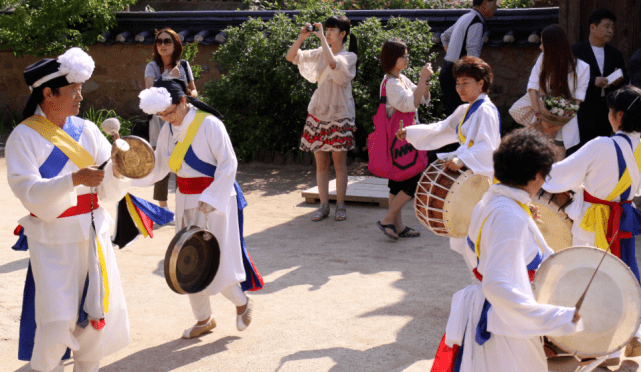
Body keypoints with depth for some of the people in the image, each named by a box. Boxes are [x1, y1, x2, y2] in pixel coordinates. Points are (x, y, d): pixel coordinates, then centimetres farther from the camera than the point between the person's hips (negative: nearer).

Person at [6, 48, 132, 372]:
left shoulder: (86, 130, 5)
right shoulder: (24, 137, -7)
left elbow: (108, 191, 4)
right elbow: (31, 194, -18)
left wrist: (116, 168, -17)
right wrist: (75, 180, -30)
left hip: (92, 235, 5)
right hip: (53, 241, -5)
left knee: (98, 313, 8)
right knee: (57, 321, -8)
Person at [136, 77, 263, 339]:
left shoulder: (209, 124, -16)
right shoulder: (168, 131, 4)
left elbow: (228, 164, -16)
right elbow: (157, 168, 7)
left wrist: (210, 200, -21)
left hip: (216, 199, -7)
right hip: (186, 203, 7)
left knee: (216, 261, -5)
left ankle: (242, 302, 22)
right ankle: (203, 319, 25)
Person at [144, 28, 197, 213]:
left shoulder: (184, 65, 6)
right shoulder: (152, 67, -2)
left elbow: (193, 90, 16)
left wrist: (191, 94, -7)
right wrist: (169, 77, -24)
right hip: (161, 120, -2)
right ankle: (163, 208, 10)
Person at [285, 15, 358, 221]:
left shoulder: (349, 57, -5)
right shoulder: (320, 53, 9)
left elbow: (333, 63, -28)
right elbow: (291, 57, 5)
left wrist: (322, 38, -23)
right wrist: (302, 37, -9)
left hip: (339, 114, -4)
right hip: (318, 112, 4)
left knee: (339, 162, 0)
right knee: (321, 163, 5)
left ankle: (340, 205, 9)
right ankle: (324, 205, 12)